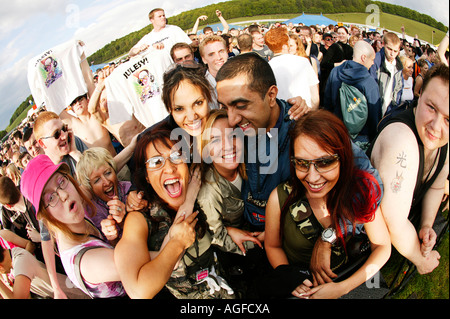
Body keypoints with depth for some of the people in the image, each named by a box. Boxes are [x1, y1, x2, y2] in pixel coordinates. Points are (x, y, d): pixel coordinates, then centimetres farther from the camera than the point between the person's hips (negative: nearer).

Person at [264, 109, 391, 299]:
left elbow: (382, 247, -5)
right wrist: (289, 278, -19)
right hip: (297, 287, -1)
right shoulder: (280, 198, -20)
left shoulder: (361, 190, -17)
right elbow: (272, 246, -1)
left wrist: (343, 287, -16)